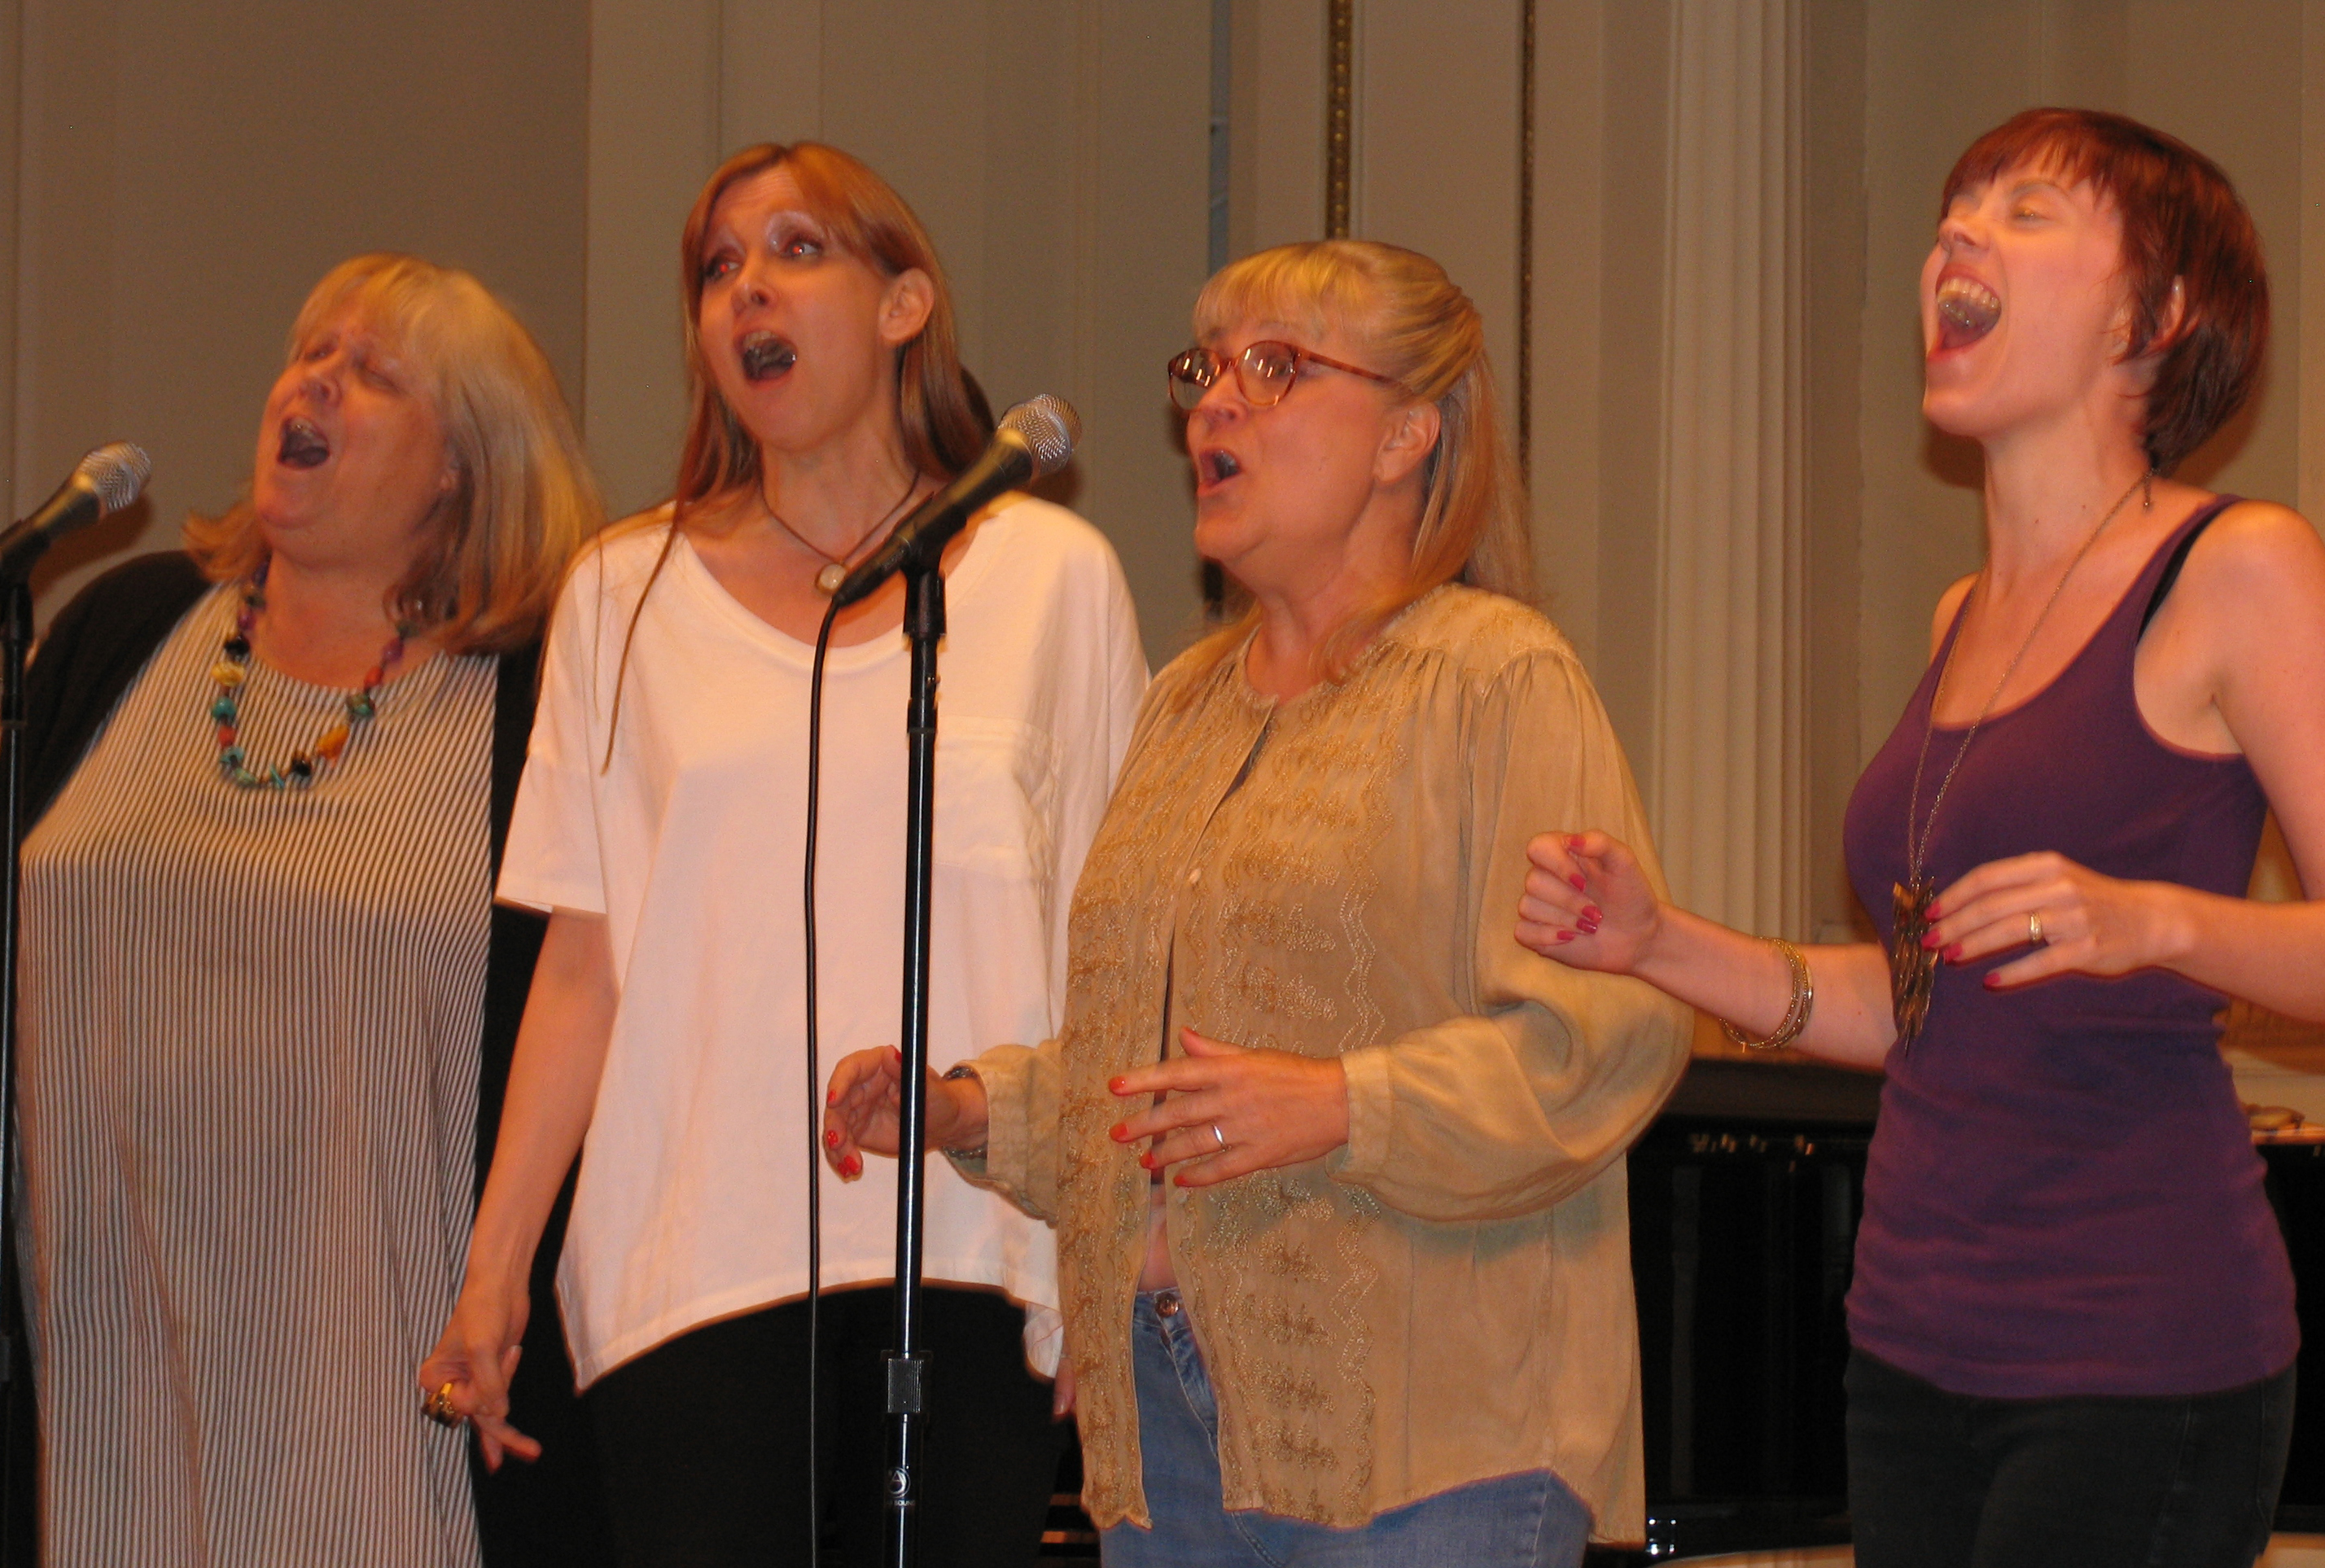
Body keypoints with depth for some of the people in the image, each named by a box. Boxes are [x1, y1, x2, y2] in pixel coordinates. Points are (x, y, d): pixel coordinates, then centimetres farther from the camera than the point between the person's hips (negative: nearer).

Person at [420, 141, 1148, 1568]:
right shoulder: (628, 595, 10)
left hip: (976, 1256, 0)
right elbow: (584, 967, 9)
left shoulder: (1053, 576, 8)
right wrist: (494, 1266, 3)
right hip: (698, 1265, 0)